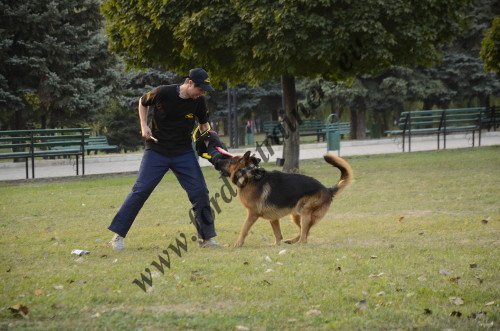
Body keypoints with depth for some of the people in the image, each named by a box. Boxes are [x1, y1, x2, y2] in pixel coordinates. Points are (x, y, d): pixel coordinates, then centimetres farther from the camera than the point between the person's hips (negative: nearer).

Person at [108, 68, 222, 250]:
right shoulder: (163, 93, -15)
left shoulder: (199, 101, -6)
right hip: (156, 151, -3)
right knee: (140, 190, -7)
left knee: (200, 192, -4)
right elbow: (143, 102, 4)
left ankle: (206, 237, 6)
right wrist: (144, 125, -6)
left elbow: (204, 124, 10)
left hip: (184, 153, 3)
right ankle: (118, 235, -2)